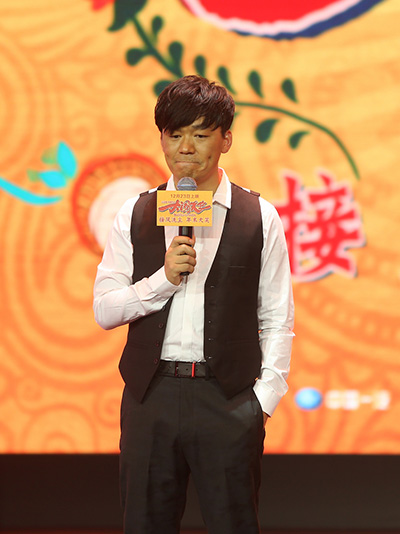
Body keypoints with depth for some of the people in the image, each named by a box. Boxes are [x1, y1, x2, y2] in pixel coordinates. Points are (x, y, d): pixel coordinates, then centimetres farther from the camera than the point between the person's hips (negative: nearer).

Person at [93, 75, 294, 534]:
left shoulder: (260, 218, 4)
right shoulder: (135, 216, 8)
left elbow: (277, 320, 5)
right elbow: (103, 311, 4)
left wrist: (264, 396, -4)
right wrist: (164, 278, -11)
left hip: (229, 400, -2)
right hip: (150, 394, 2)